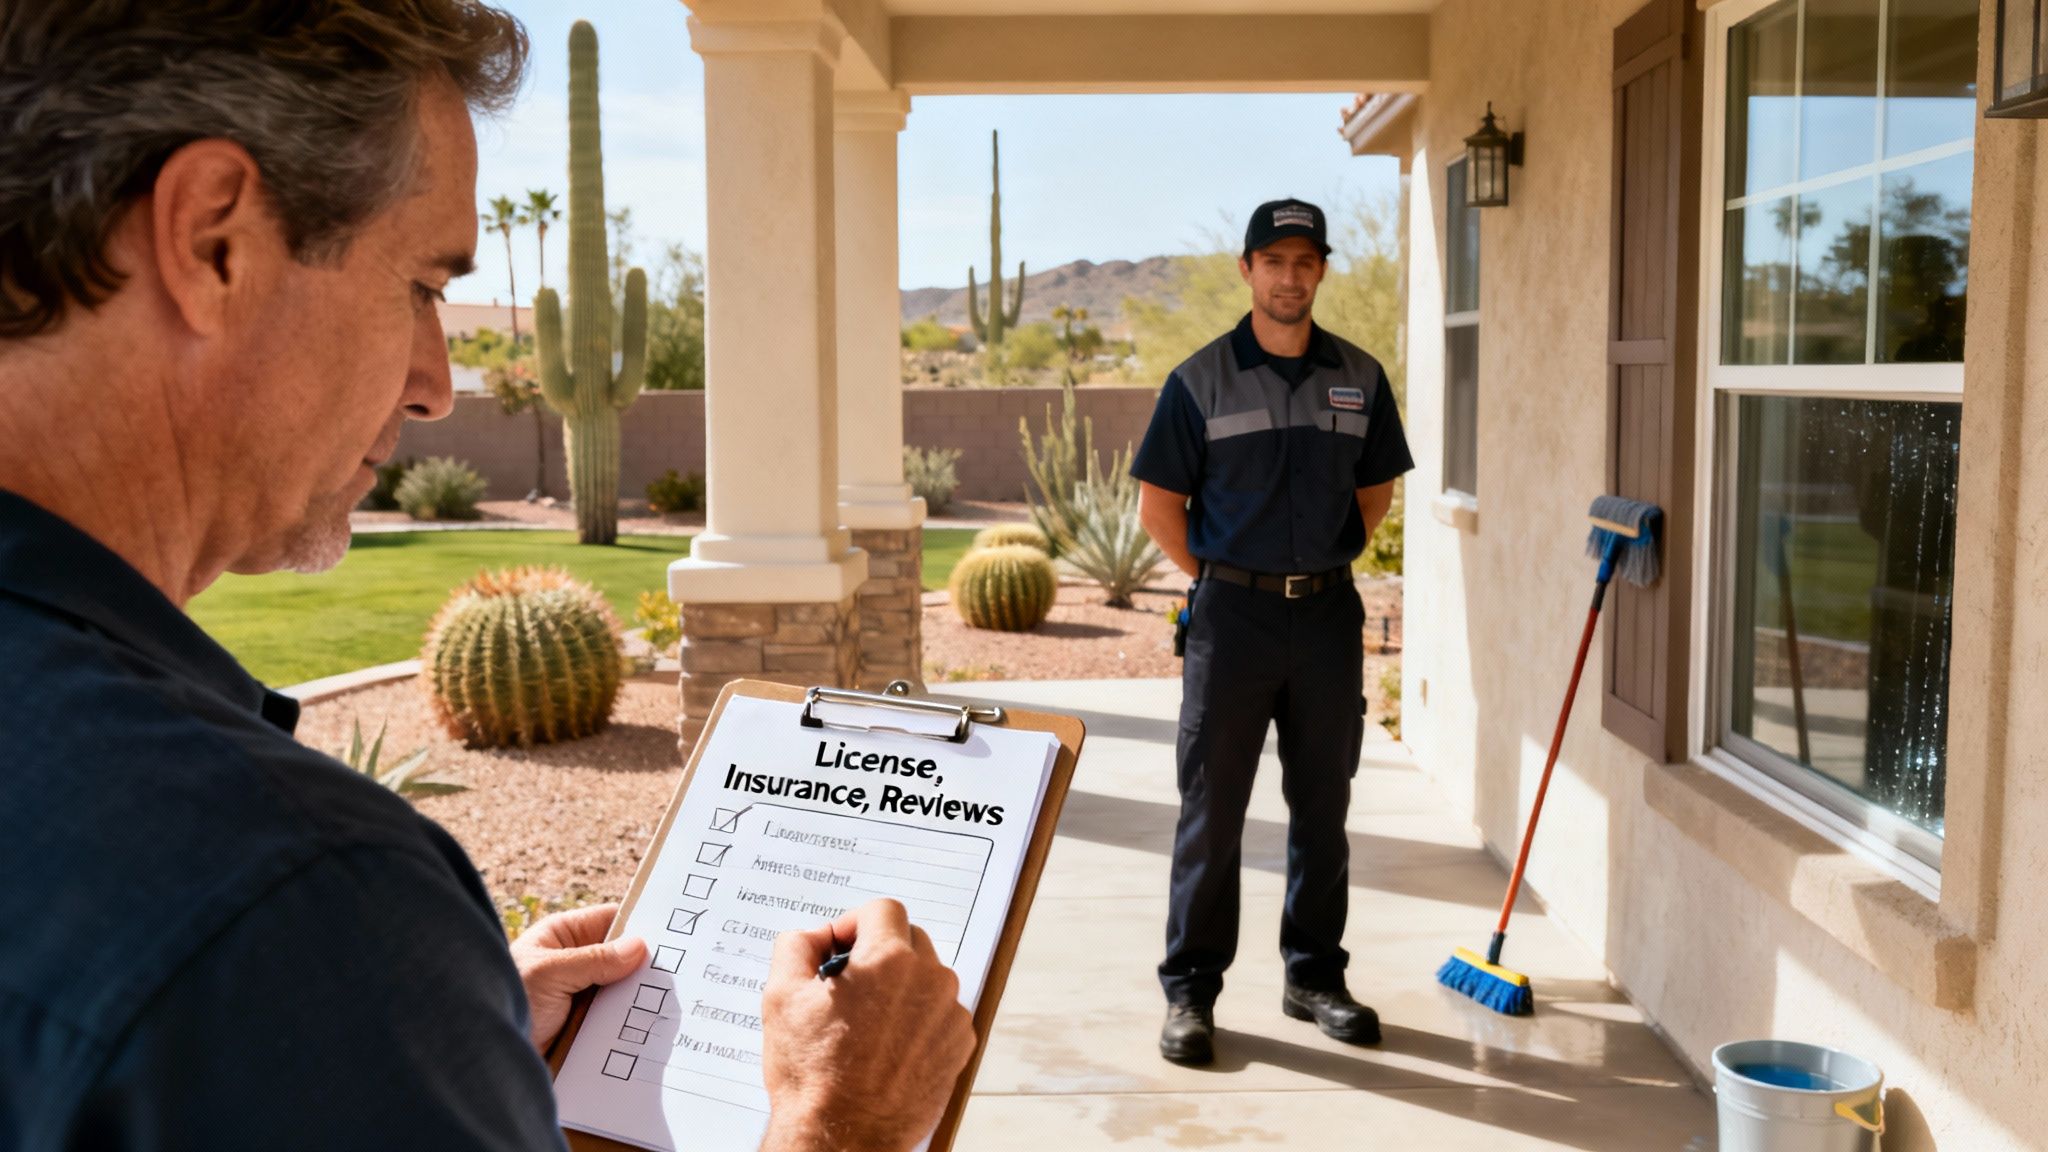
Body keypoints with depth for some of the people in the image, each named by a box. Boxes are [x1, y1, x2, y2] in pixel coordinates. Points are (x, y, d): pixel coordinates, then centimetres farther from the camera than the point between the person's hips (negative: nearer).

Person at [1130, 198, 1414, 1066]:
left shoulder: (1359, 378, 6)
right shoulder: (1201, 380, -2)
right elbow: (1158, 504, 2)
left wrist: (1323, 564, 11)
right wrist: (1220, 580, 4)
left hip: (1329, 612, 3)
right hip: (1232, 612, -3)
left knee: (1322, 808, 11)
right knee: (1211, 809, 2)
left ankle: (1315, 977, 25)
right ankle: (1189, 991, 12)